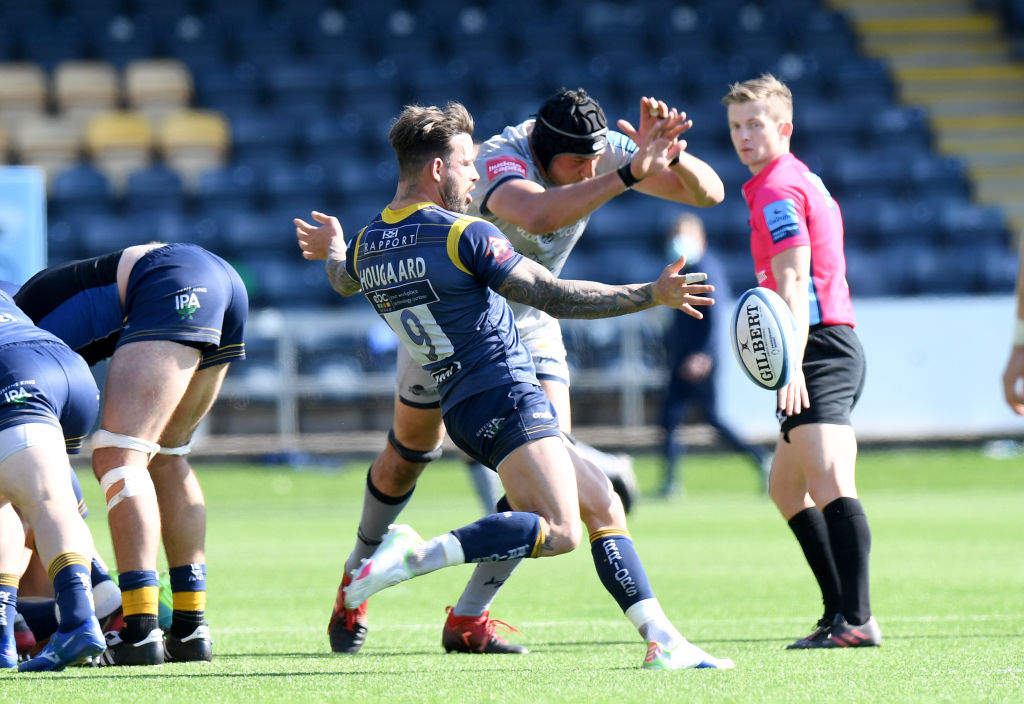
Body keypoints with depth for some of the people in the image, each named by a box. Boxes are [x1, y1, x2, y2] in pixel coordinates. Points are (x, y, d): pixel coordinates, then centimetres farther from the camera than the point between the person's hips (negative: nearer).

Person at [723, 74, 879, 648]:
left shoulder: (778, 190, -8)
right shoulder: (803, 180, 23)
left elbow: (794, 283, -20)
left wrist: (792, 363, -30)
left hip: (820, 349, -12)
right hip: (832, 347, 12)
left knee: (829, 479, -24)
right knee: (787, 487, 21)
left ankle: (858, 621, -35)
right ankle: (841, 611, 21)